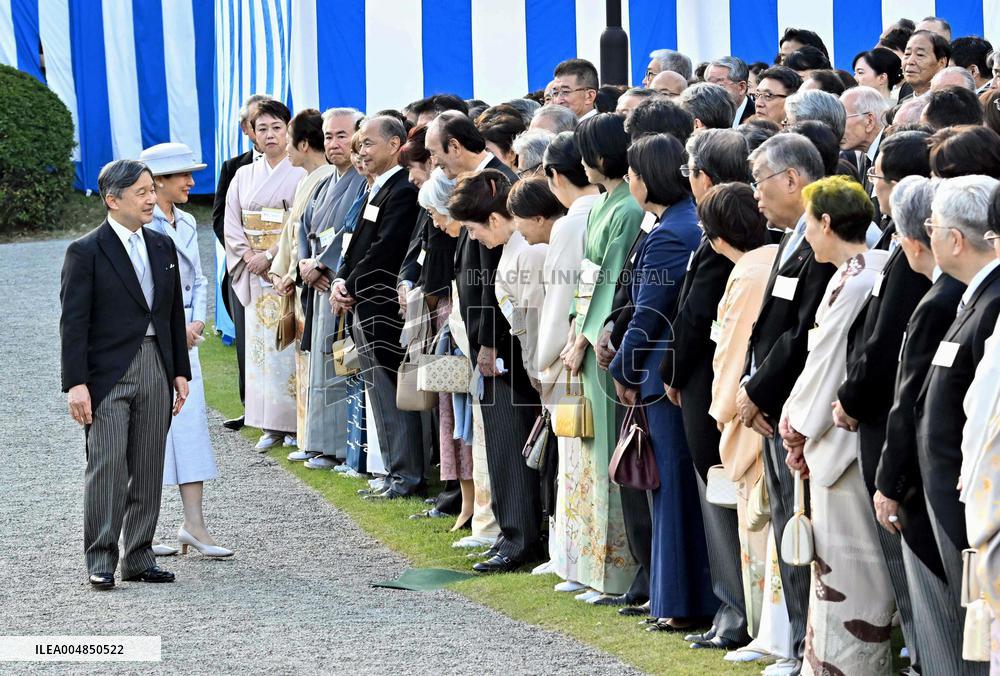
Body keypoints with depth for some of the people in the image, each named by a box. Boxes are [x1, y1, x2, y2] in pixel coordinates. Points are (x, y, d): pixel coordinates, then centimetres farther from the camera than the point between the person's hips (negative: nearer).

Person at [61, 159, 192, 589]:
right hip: (108, 374, -6)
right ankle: (101, 560, -4)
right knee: (107, 465, -9)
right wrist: (76, 383, -14)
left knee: (148, 468, 7)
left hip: (156, 371, 6)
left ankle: (139, 557, 14)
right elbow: (73, 323, -9)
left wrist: (180, 371, 12)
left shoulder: (162, 247, 13)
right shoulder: (86, 252, -6)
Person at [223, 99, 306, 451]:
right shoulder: (244, 175, 14)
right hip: (255, 273, 5)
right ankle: (271, 426, 4)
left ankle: (295, 424, -4)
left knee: (290, 341, -7)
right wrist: (249, 255, -5)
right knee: (261, 345, 2)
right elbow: (232, 223, 11)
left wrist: (271, 255, -14)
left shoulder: (300, 173, -2)